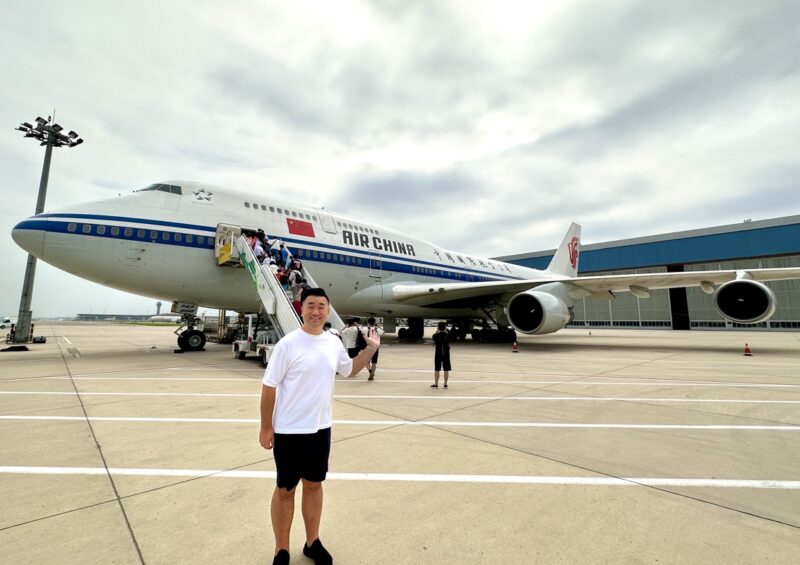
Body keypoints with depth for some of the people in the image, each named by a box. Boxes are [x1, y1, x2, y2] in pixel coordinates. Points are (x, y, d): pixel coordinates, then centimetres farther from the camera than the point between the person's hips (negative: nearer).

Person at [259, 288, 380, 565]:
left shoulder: (334, 343, -1)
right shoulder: (287, 344, -16)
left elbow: (350, 370, 15)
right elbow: (269, 386, -11)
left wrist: (371, 348, 2)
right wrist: (266, 428, -9)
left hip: (321, 429, 5)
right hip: (289, 431, -4)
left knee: (314, 485, 19)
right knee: (285, 490, 12)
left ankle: (312, 542, 38)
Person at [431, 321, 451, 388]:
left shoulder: (435, 335, -7)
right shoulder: (447, 335, -4)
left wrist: (437, 331, 14)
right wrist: (445, 331, 16)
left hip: (438, 353, -1)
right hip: (446, 353, 1)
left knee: (436, 369, 5)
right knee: (446, 369, 6)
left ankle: (436, 384, 9)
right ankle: (445, 384, 10)